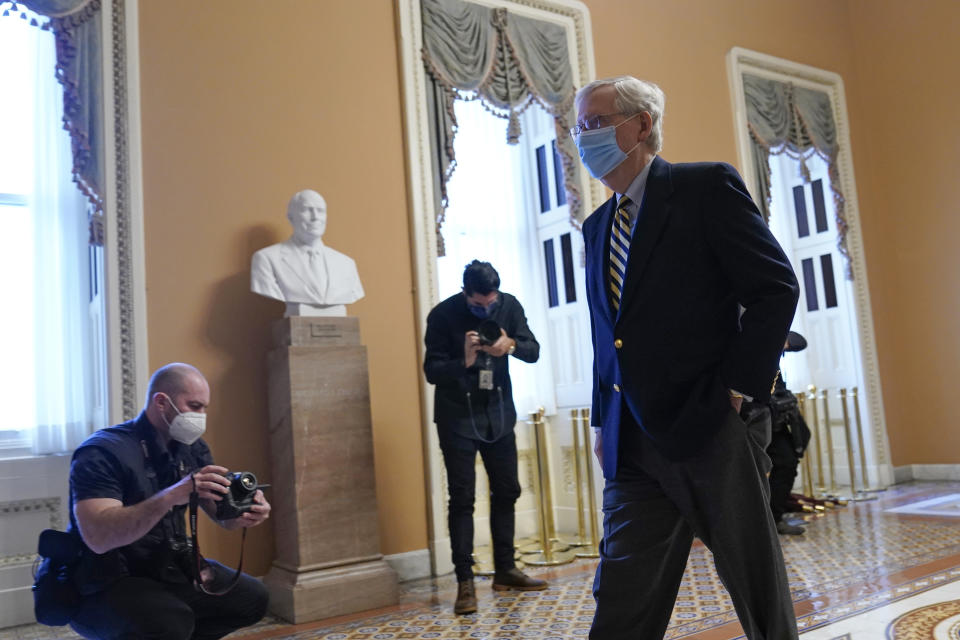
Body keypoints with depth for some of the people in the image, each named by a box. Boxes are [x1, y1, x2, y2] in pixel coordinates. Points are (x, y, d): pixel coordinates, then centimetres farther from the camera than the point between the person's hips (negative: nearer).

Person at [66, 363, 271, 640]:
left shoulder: (192, 448, 4)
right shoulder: (101, 453, -19)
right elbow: (98, 537, -32)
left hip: (169, 569, 8)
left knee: (252, 597, -1)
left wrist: (247, 509, -23)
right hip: (104, 585, -7)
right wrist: (171, 495, -41)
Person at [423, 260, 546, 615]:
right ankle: (465, 582, 2)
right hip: (458, 418, -4)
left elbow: (534, 350, -2)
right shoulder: (443, 315, -14)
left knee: (506, 491, 10)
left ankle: (505, 569, 24)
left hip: (499, 413, 4)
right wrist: (464, 361, -31)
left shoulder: (509, 306, -4)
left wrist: (511, 345, -23)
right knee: (462, 498, -5)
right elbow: (431, 370, -13)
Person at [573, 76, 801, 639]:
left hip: (712, 430, -5)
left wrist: (738, 389, -14)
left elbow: (776, 287, -8)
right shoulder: (597, 227, 17)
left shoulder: (706, 186, -3)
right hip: (634, 446, 6)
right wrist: (604, 423, 14)